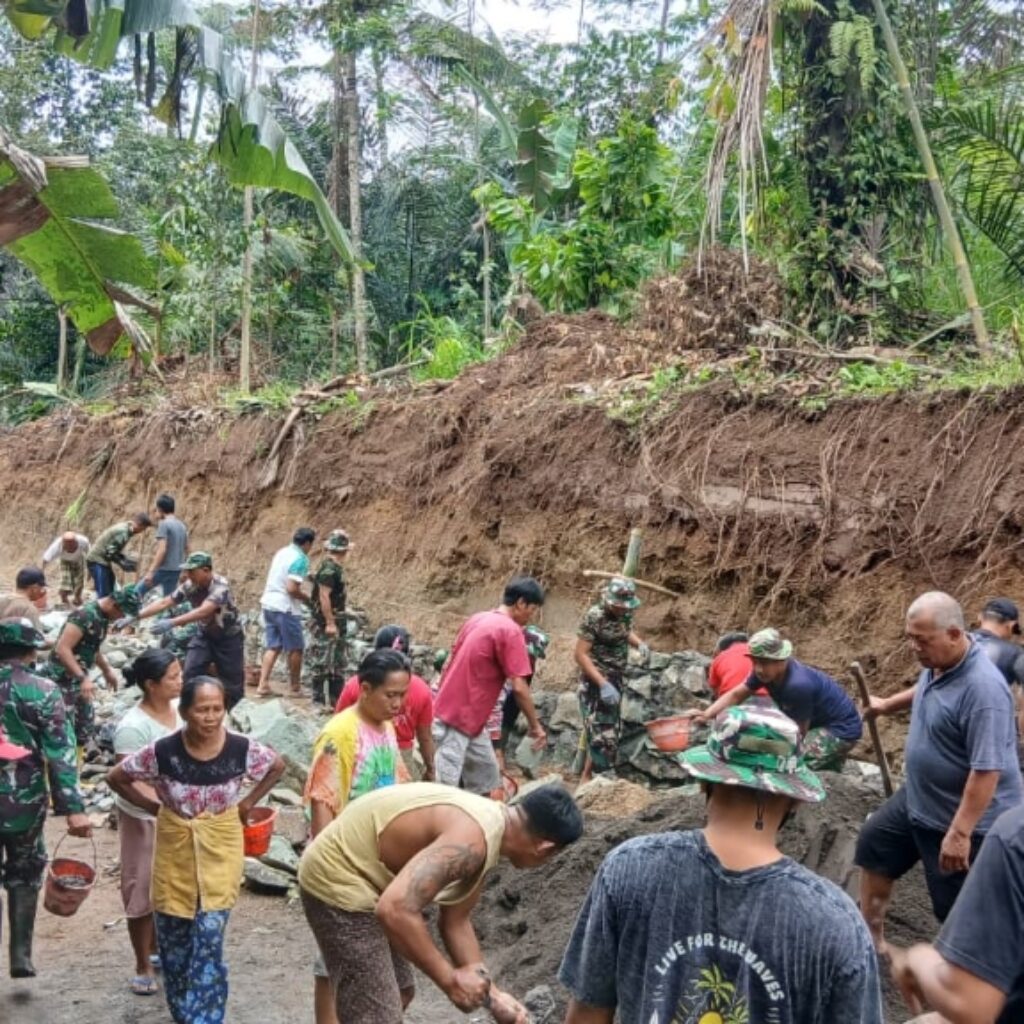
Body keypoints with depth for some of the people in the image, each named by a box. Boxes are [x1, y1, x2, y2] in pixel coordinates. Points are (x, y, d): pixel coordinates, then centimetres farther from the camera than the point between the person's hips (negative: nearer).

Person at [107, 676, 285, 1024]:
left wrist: (248, 803, 0)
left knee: (209, 939, -6)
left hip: (220, 850, -1)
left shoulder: (241, 749, -16)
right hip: (175, 851, 1)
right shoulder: (163, 751, -18)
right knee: (174, 938, 13)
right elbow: (116, 778, -3)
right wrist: (154, 807, -5)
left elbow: (278, 766, 5)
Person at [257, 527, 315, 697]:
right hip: (286, 607, -8)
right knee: (295, 649, 6)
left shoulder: (282, 552, 10)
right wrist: (307, 598, -5)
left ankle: (263, 684, 2)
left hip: (269, 603, 8)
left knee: (273, 647, 10)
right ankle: (296, 686, 15)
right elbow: (292, 588, -21)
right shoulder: (300, 559, -15)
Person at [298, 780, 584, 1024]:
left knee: (398, 993, 24)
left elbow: (455, 922, 15)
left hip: (354, 871, 10)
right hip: (338, 880, -10)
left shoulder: (487, 824, 4)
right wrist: (450, 979, -25)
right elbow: (395, 910, -37)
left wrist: (491, 994, 15)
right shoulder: (471, 840, -27)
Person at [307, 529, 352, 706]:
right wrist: (330, 623, -24)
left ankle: (335, 698, 23)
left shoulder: (335, 568, 11)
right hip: (325, 624, -10)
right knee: (321, 663, -3)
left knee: (337, 664, 16)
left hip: (335, 622, 10)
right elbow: (323, 596, -24)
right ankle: (318, 699, 3)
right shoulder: (329, 569, -19)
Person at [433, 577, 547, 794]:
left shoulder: (477, 619, 11)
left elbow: (451, 662, 16)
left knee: (486, 780, 15)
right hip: (455, 720, -9)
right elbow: (519, 688, -16)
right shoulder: (511, 631, -15)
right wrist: (536, 725, -5)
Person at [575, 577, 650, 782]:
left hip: (615, 681, 8)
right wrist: (603, 684, -27)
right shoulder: (594, 617, -21)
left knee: (610, 731, 15)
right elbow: (580, 654, -21)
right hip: (595, 683, -8)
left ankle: (587, 777, 27)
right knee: (602, 735, -10)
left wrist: (639, 643, -4)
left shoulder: (625, 613, 0)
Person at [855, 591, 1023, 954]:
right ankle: (871, 938, 42)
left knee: (960, 911, 1)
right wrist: (887, 705, 37)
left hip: (964, 819, -10)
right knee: (875, 845, 24)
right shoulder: (938, 663, -4)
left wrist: (959, 833, -32)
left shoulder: (982, 688, -33)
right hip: (918, 800, 10)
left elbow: (987, 770, -33)